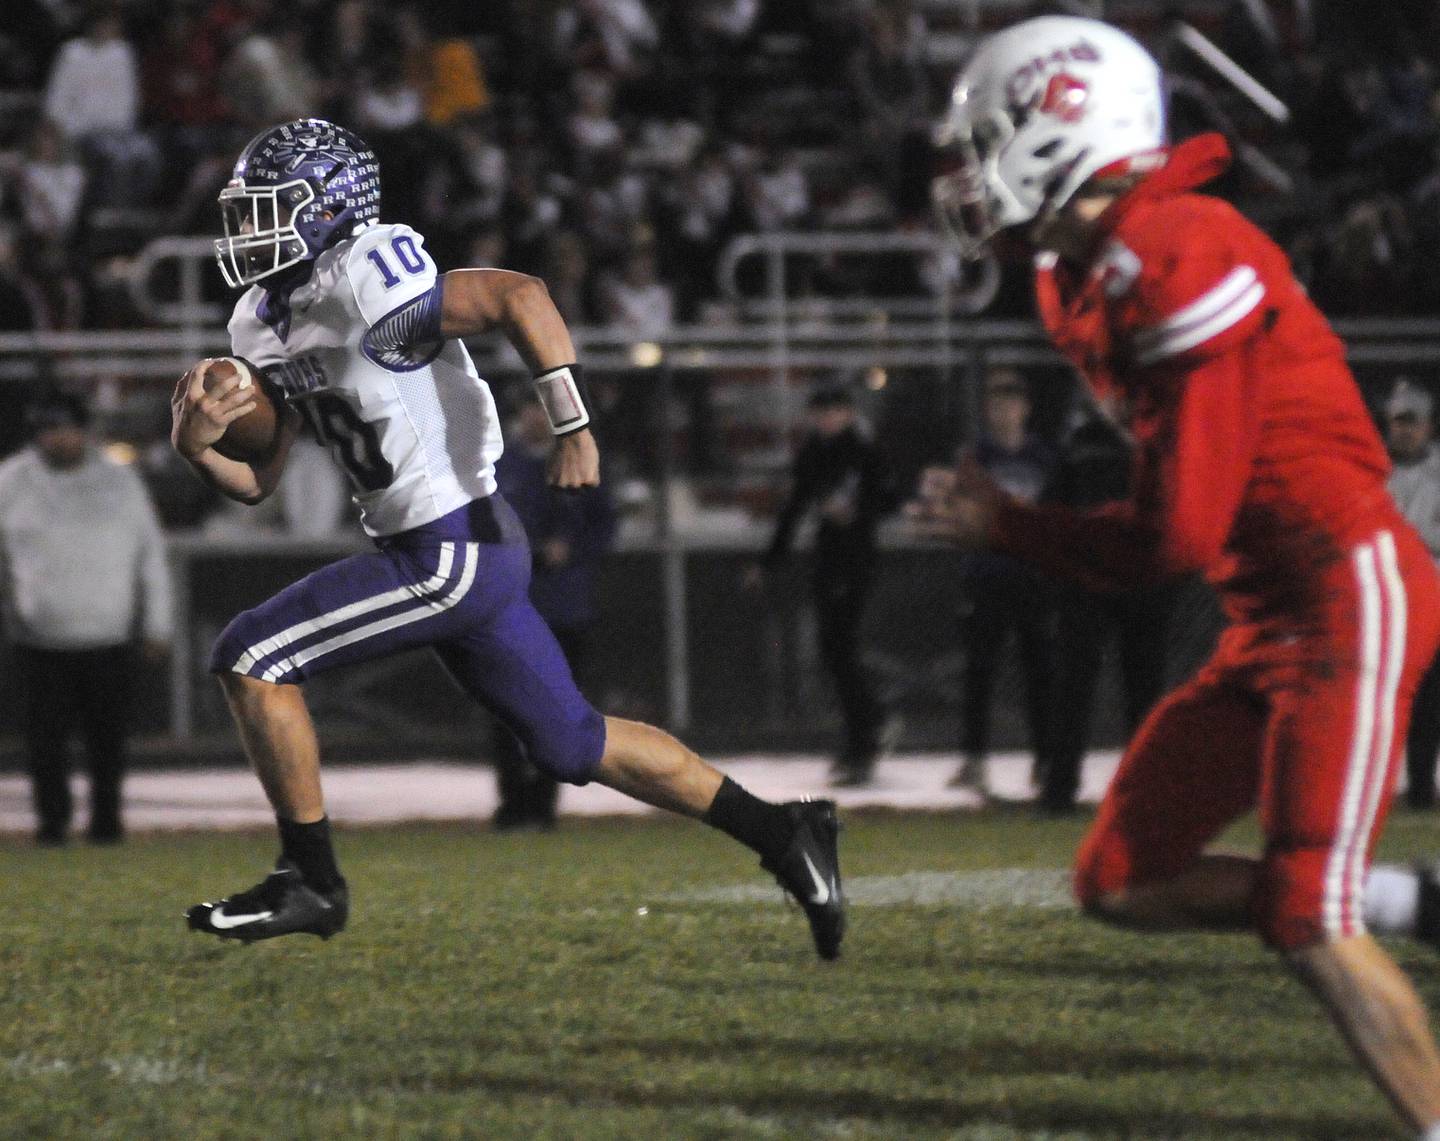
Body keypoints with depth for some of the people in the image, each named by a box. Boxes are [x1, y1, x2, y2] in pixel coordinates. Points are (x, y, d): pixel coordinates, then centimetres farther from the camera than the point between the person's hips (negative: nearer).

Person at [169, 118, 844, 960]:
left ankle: (311, 881, -1)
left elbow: (518, 295, -23)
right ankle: (782, 834, 22)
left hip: (451, 555, -10)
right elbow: (259, 481, 14)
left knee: (252, 657, -9)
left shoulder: (361, 291, -17)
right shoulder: (267, 324, 11)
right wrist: (198, 446, -7)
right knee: (574, 747, 16)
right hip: (438, 551, 10)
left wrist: (573, 426, -27)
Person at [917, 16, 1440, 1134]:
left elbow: (1177, 536, -20)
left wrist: (1005, 527, -7)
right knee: (1123, 883, 5)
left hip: (1350, 597, -10)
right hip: (1270, 619, 10)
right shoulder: (1083, 277, 10)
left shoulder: (1182, 266, -20)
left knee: (1309, 927, -14)